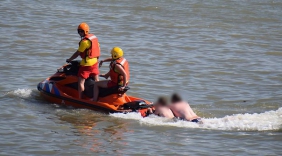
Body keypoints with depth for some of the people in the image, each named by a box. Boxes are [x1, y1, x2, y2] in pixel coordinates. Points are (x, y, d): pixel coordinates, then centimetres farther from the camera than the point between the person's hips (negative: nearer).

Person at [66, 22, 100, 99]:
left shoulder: (85, 41, -19)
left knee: (81, 82, -5)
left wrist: (69, 59, -1)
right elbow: (97, 50, 15)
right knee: (96, 81, 16)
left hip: (86, 64, -9)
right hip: (95, 62, 9)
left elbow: (78, 53, -13)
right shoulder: (94, 37, 8)